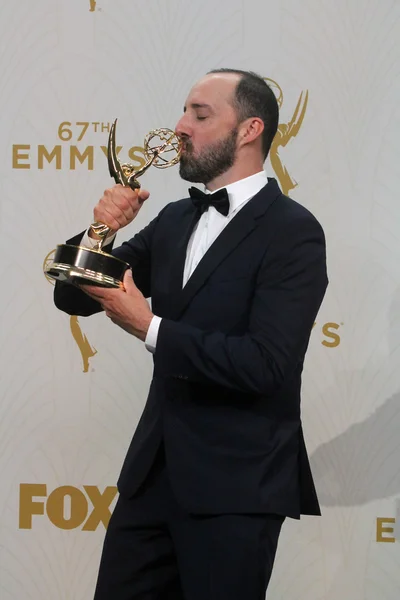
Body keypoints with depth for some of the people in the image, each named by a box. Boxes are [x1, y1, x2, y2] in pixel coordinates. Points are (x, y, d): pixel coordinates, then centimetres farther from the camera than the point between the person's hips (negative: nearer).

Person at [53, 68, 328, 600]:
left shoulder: (293, 232, -11)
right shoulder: (174, 221, 12)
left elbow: (265, 363, -22)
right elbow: (75, 296, 14)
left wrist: (150, 327, -20)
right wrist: (100, 232, -5)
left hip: (234, 482, -7)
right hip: (155, 469, 7)